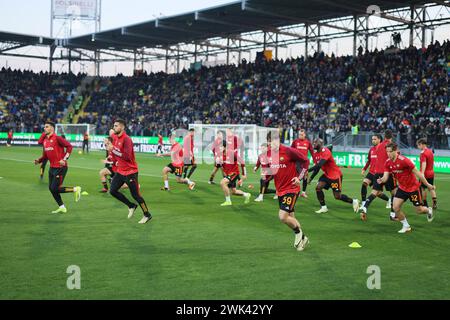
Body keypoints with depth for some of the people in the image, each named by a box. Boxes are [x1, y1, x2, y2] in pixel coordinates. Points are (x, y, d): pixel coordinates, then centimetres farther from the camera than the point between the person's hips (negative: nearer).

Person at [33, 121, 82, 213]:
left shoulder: (57, 138, -13)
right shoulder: (44, 140, 11)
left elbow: (69, 146, -15)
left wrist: (64, 159, -20)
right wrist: (39, 160, 3)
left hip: (60, 167, -8)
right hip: (52, 167, 8)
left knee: (55, 189, -11)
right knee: (51, 188, 9)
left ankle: (75, 189, 7)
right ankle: (62, 207, 21)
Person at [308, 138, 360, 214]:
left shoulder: (326, 152, -24)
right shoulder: (316, 154, 2)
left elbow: (319, 165, -36)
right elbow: (317, 167, 10)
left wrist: (308, 170, -38)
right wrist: (311, 178, -1)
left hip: (335, 175, -8)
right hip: (327, 175, 8)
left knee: (337, 196, -3)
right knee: (318, 187, -11)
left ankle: (354, 201, 19)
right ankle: (323, 207, 1)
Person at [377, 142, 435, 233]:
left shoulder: (404, 160, -27)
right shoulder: (388, 163, -8)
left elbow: (417, 172, -20)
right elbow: (385, 177, -11)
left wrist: (427, 185, -14)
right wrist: (381, 180, -36)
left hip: (413, 187, -5)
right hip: (402, 188, 5)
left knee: (419, 210, 5)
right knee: (396, 207, -9)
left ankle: (429, 210, 42)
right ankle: (406, 226, 12)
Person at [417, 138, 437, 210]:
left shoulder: (423, 153, -16)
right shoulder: (430, 152, 11)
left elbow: (424, 164, -26)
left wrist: (422, 174, -32)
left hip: (425, 174, -8)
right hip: (431, 173, 8)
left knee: (422, 188, 4)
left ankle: (425, 204, 9)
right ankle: (435, 203, 4)